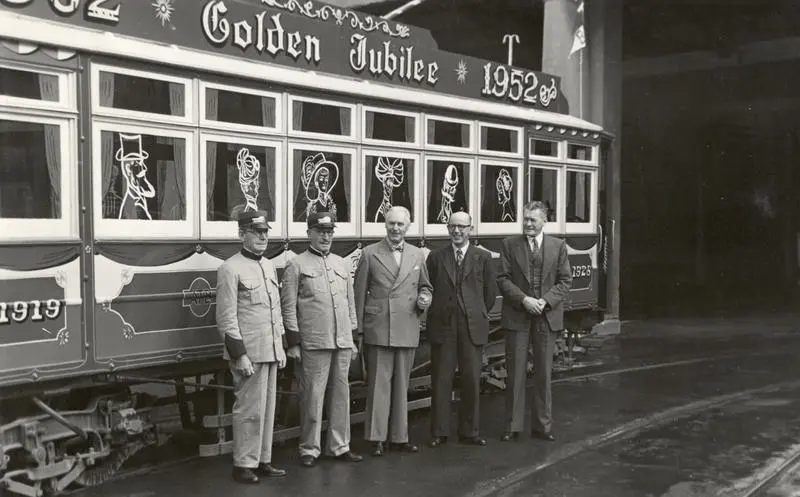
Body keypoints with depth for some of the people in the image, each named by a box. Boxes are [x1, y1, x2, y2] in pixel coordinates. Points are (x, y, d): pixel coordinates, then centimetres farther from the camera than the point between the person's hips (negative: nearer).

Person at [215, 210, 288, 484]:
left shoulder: (269, 266, 13)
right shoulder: (230, 269, -11)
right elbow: (226, 318, -14)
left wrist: (281, 347, 16)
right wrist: (239, 355, -17)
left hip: (271, 351, 8)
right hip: (249, 353, -8)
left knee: (267, 408, 13)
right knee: (249, 410, -1)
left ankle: (262, 460, 23)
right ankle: (244, 465, 10)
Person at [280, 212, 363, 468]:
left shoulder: (342, 264, 16)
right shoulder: (296, 266, 0)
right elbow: (288, 307, -3)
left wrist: (353, 337, 15)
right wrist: (293, 343, -8)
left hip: (343, 342, 5)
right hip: (314, 343, -5)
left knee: (341, 394, 9)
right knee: (312, 396, -2)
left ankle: (339, 446, 20)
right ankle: (309, 449, 10)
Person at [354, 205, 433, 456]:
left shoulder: (417, 255, 12)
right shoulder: (370, 254, 1)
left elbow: (425, 286, 22)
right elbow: (359, 293, 2)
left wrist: (425, 298, -2)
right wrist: (359, 329, -1)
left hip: (407, 330, 3)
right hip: (378, 329, -3)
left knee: (401, 385, 10)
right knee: (378, 384, -2)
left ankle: (399, 437, 18)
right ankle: (376, 438, 6)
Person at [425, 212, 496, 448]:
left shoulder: (483, 257, 7)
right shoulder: (436, 257, 7)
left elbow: (490, 292, 11)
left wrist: (477, 314, 10)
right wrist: (435, 314, 7)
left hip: (473, 327, 0)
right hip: (442, 325, 0)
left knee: (472, 380, 4)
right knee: (441, 380, 2)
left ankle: (469, 431, 15)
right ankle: (438, 432, 10)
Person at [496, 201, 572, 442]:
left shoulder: (558, 246, 6)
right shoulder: (509, 244, 3)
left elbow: (565, 281, 3)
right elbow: (503, 279, -2)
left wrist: (545, 301, -11)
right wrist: (524, 300, -15)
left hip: (547, 317, 1)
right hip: (517, 316, -1)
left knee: (543, 372, 8)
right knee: (515, 372, 2)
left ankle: (542, 425, 17)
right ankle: (512, 426, 10)